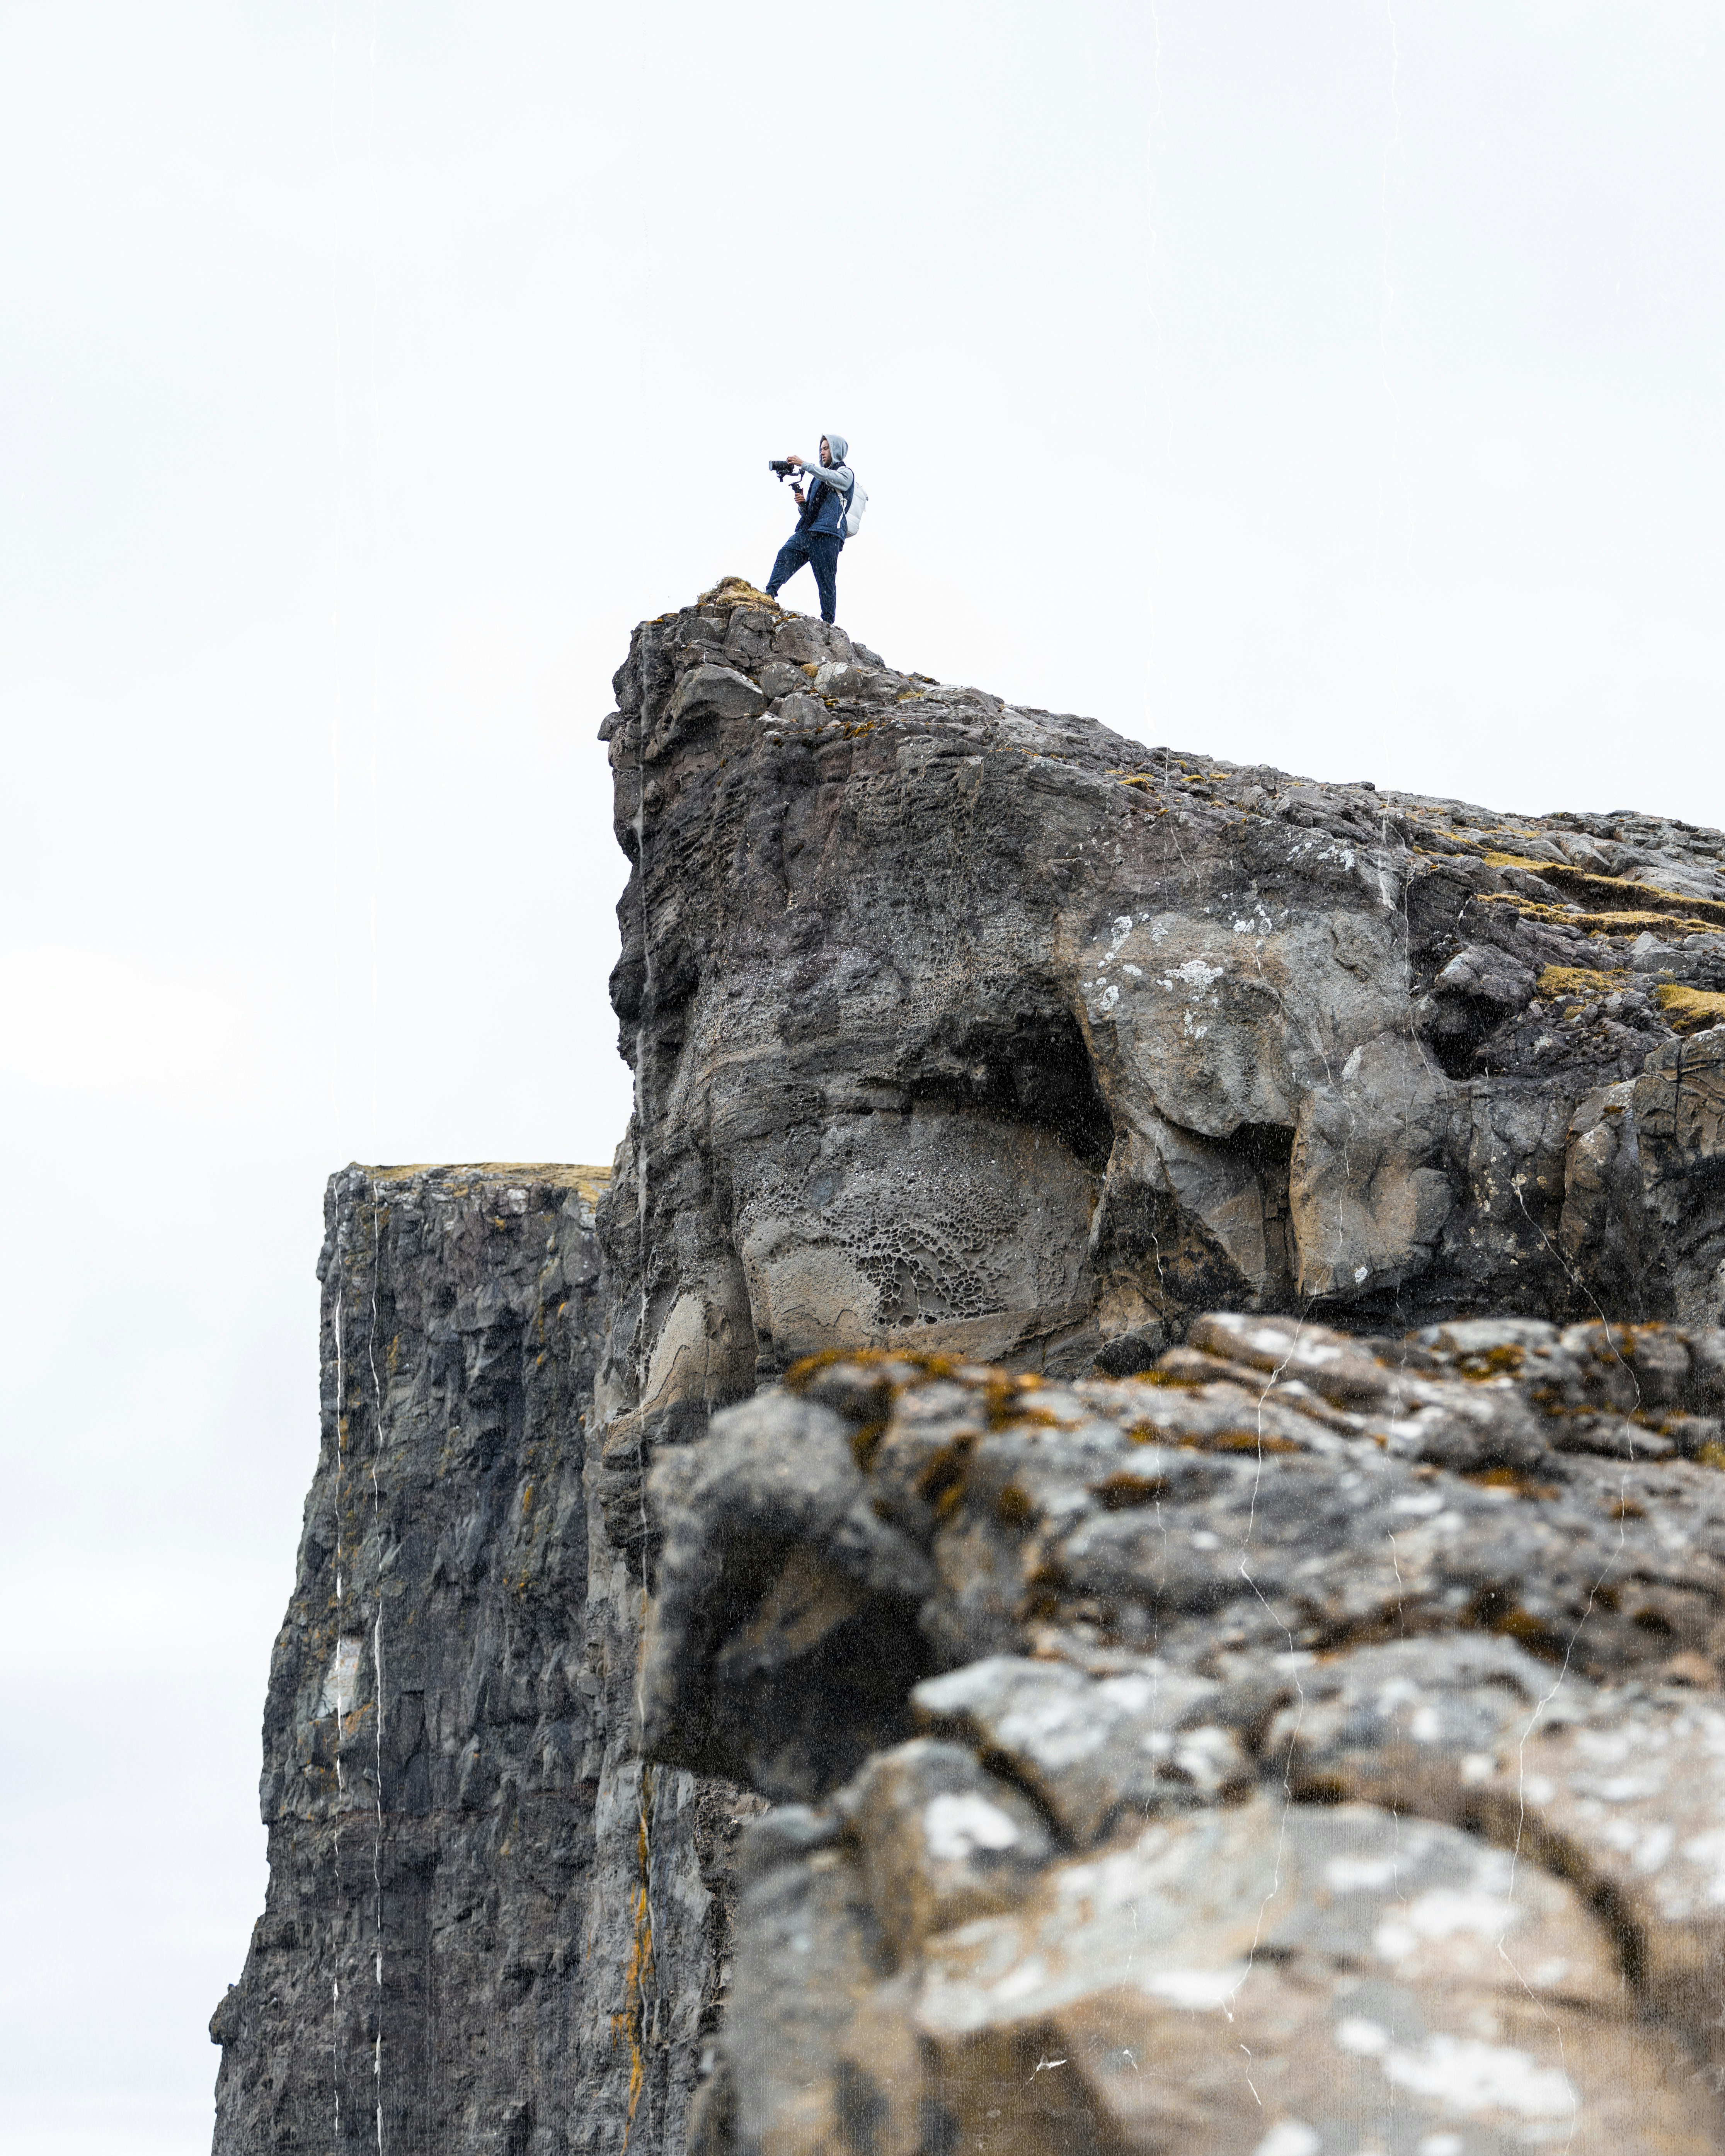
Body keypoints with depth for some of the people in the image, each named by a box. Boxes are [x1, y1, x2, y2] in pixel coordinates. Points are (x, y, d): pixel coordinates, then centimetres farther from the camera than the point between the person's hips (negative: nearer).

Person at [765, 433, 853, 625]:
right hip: (806, 530, 6)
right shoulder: (819, 476, 32)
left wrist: (804, 465, -17)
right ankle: (770, 594, -37)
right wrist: (802, 503, 8)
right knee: (785, 554, -21)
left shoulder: (845, 473, 11)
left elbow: (831, 478, -15)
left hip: (827, 535, -6)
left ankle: (828, 622, -4)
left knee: (826, 582, -8)